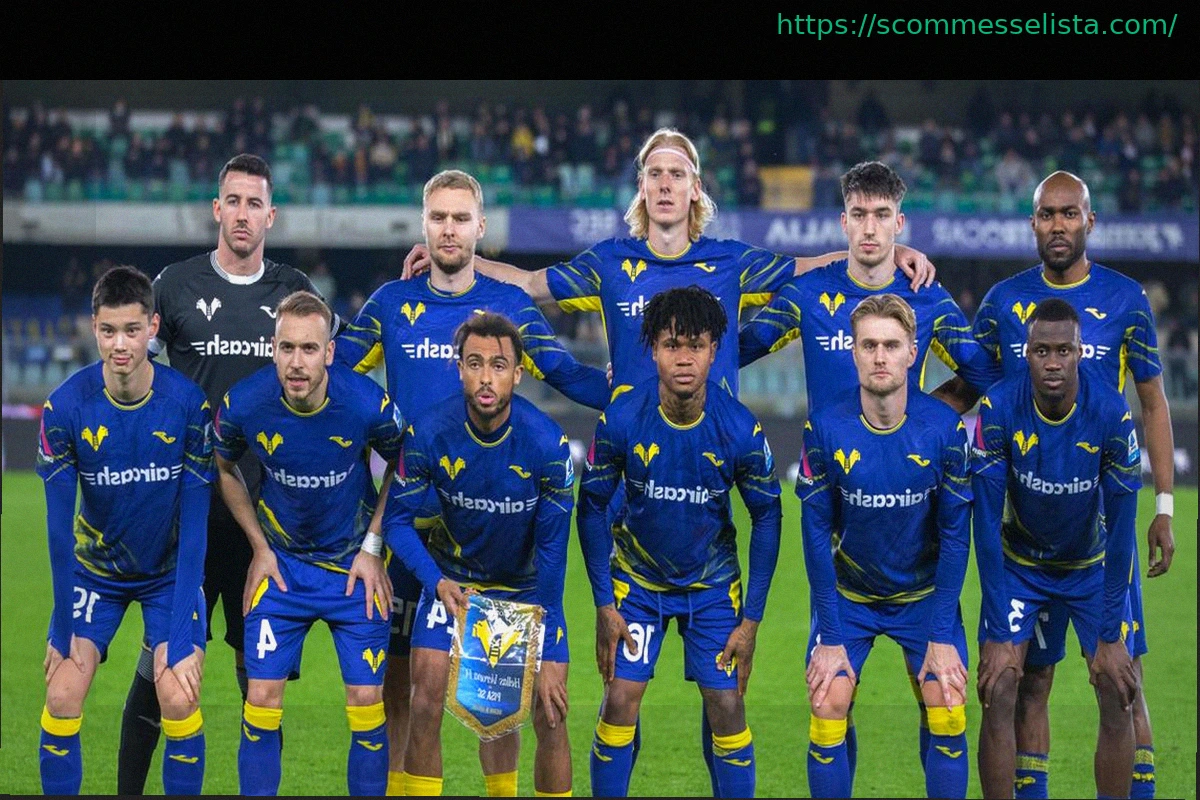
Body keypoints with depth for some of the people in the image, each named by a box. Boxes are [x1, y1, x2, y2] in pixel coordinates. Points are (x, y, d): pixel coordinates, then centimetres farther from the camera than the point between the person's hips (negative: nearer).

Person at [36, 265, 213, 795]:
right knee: (62, 696, -10)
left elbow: (194, 524, -17)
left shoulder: (188, 404, -21)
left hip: (170, 571, -1)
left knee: (178, 697, -15)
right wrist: (64, 626, -11)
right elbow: (59, 523, -12)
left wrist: (180, 634, -20)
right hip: (94, 567, 1)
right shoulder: (66, 407, -19)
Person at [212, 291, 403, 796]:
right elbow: (225, 469, 4)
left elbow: (402, 466, 0)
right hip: (282, 562, 1)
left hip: (355, 565, -1)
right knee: (262, 698, -4)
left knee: (367, 702, -3)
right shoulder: (243, 405, -19)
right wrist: (260, 547, 1)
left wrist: (373, 547, -3)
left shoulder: (368, 404, -22)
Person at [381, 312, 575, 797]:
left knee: (549, 712, -7)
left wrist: (548, 655, -18)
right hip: (453, 578, 1)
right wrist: (436, 582, -27)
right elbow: (397, 519, -9)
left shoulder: (547, 443, -23)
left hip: (527, 583, 0)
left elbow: (552, 548, -17)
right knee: (426, 700, -12)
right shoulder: (430, 433, -21)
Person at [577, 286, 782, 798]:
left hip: (713, 585, 0)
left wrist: (752, 618, -7)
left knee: (727, 706, -4)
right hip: (636, 579, 0)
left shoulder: (741, 430, -20)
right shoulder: (621, 420, -20)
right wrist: (604, 604, -8)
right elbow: (592, 507, -6)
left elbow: (767, 517, -6)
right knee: (620, 698, -7)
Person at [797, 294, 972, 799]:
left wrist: (942, 636, -12)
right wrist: (831, 638, -14)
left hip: (926, 594, 0)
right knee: (828, 704, -11)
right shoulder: (825, 429, -18)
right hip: (848, 596, 0)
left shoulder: (946, 428, -17)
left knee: (949, 713, -9)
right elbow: (817, 534, -12)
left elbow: (954, 535, -11)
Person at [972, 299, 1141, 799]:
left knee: (1118, 696, -7)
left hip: (1093, 566, 0)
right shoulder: (998, 410, -25)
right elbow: (987, 522, -20)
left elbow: (1121, 527, -18)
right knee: (999, 694, -11)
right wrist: (997, 634, -21)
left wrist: (1111, 635, -18)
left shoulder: (1112, 414, -25)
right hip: (1019, 564, 0)